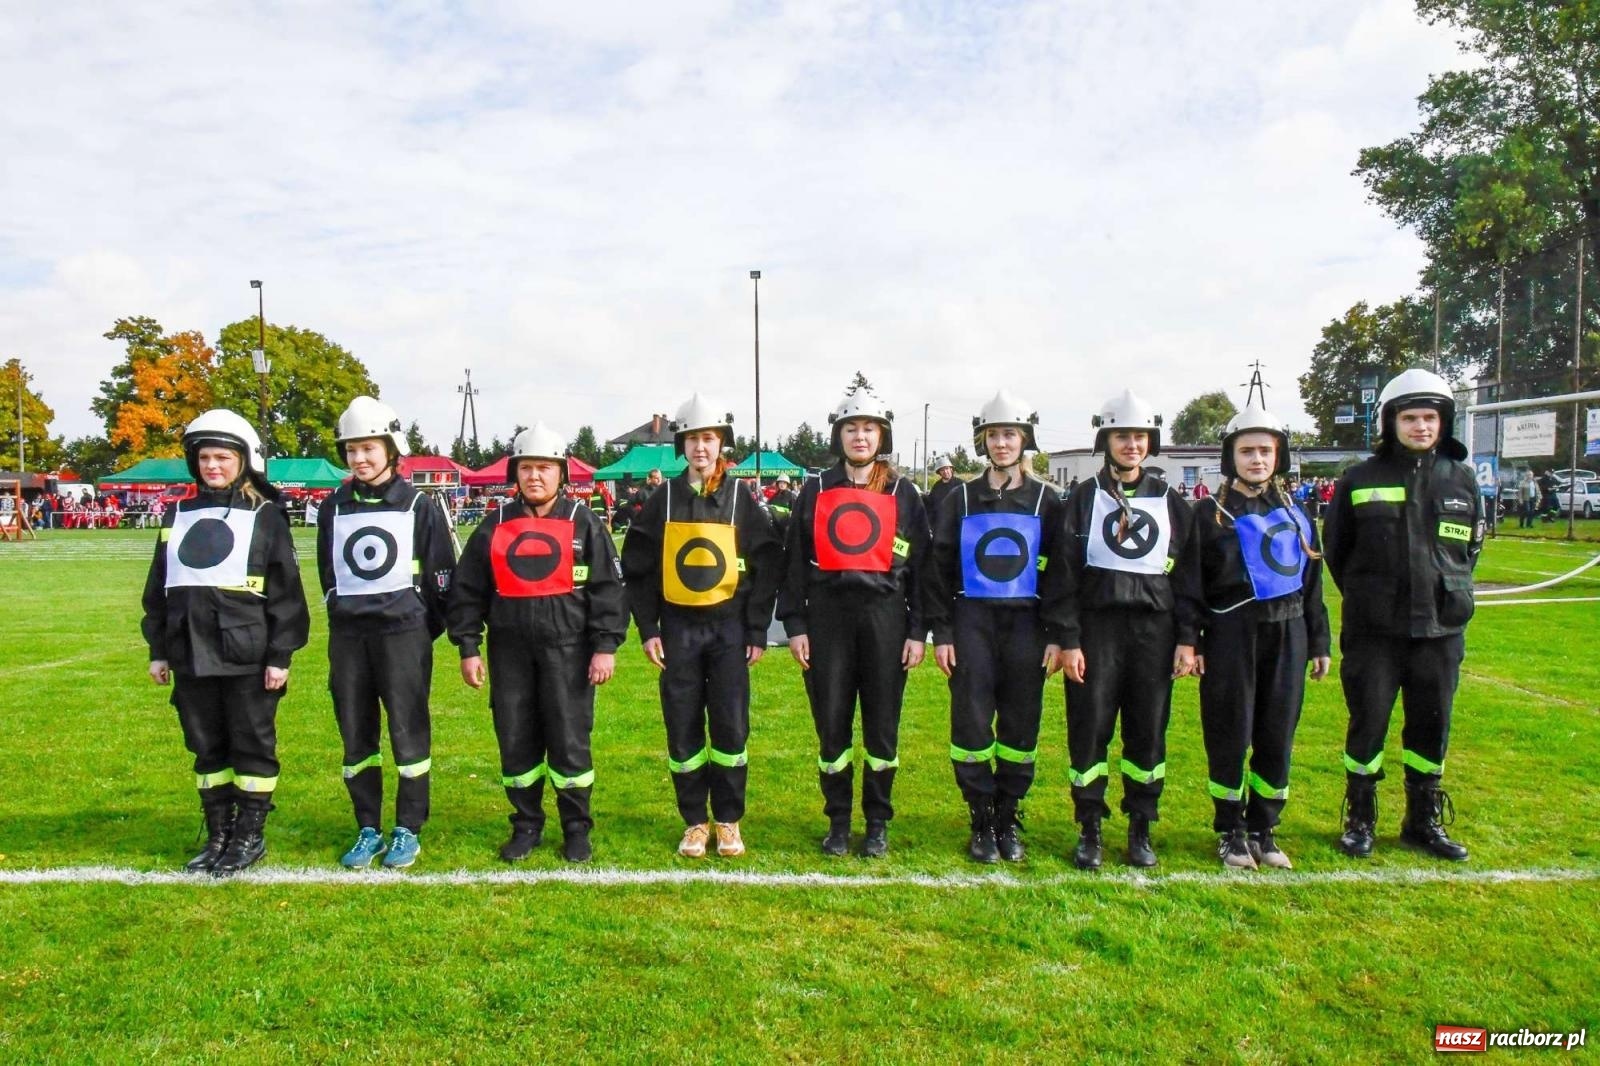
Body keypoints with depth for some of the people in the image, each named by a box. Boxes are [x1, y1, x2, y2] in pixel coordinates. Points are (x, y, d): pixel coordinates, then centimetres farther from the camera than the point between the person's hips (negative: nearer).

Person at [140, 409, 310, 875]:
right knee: (207, 749, 13)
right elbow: (158, 588, 18)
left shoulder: (265, 516, -2)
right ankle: (218, 835, 25)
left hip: (248, 657, -5)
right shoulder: (179, 516, 13)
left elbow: (285, 591, -5)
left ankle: (251, 836, 18)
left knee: (252, 746, 5)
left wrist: (280, 656, -9)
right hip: (191, 656, 5)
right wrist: (158, 650, 15)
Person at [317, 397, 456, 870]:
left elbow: (441, 575, 0)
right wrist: (344, 616, 13)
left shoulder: (419, 506, -2)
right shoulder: (334, 508, 9)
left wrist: (423, 631, 1)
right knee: (356, 737, 8)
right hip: (348, 635, 4)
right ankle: (368, 830, 20)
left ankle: (408, 830, 13)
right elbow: (328, 575, 18)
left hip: (403, 632, -4)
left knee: (408, 734, 1)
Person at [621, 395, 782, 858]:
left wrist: (757, 631, -3)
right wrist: (647, 628, -1)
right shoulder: (664, 498, 3)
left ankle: (729, 821, 18)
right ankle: (694, 822, 20)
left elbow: (767, 566, 1)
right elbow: (638, 566, 4)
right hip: (678, 628, 1)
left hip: (729, 627, -1)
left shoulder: (741, 498, 1)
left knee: (731, 728, 2)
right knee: (683, 729, 6)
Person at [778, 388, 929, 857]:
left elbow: (920, 565, 5)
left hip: (885, 615, 0)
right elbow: (795, 561, 7)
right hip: (828, 615, 1)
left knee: (882, 725, 6)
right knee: (831, 724, 5)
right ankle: (838, 822, 20)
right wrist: (795, 625, 1)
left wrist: (917, 631, -1)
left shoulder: (904, 493, 6)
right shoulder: (815, 490, 7)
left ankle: (877, 822, 20)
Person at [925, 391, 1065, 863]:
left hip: (1026, 624, 0)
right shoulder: (961, 500, 5)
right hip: (972, 623, 0)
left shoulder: (1046, 501, 4)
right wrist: (941, 633, -1)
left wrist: (1055, 635, -4)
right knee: (971, 724, -1)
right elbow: (939, 568, 5)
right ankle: (981, 820, 14)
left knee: (1020, 726, 5)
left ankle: (1009, 819, 20)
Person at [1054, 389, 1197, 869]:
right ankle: (1089, 830, 14)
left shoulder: (1170, 501, 9)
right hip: (1098, 628, -2)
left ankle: (1141, 830, 21)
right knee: (1089, 731, 1)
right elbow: (1066, 573, -1)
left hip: (1154, 629, 2)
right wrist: (1069, 641, -8)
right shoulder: (1084, 497, 2)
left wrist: (1187, 639, 2)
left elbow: (1187, 574, 8)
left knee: (1149, 733, 7)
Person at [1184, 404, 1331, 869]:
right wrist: (1190, 642, -9)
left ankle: (1263, 829, 22)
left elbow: (1312, 582, 15)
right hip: (1231, 635, -4)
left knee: (1277, 736, 8)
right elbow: (1190, 583, -3)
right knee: (1230, 736, 2)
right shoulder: (1210, 513, -1)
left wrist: (1318, 643, 13)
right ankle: (1230, 832, 16)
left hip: (1287, 634, 4)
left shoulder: (1295, 514, 11)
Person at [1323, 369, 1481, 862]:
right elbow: (1335, 549, 6)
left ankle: (1424, 820, 26)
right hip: (1373, 631, -2)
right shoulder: (1360, 480, -3)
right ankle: (1360, 819, 18)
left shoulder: (1462, 479, 5)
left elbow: (1471, 546, 17)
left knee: (1432, 726, 10)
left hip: (1441, 629, 3)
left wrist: (1447, 593, 11)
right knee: (1367, 723, 3)